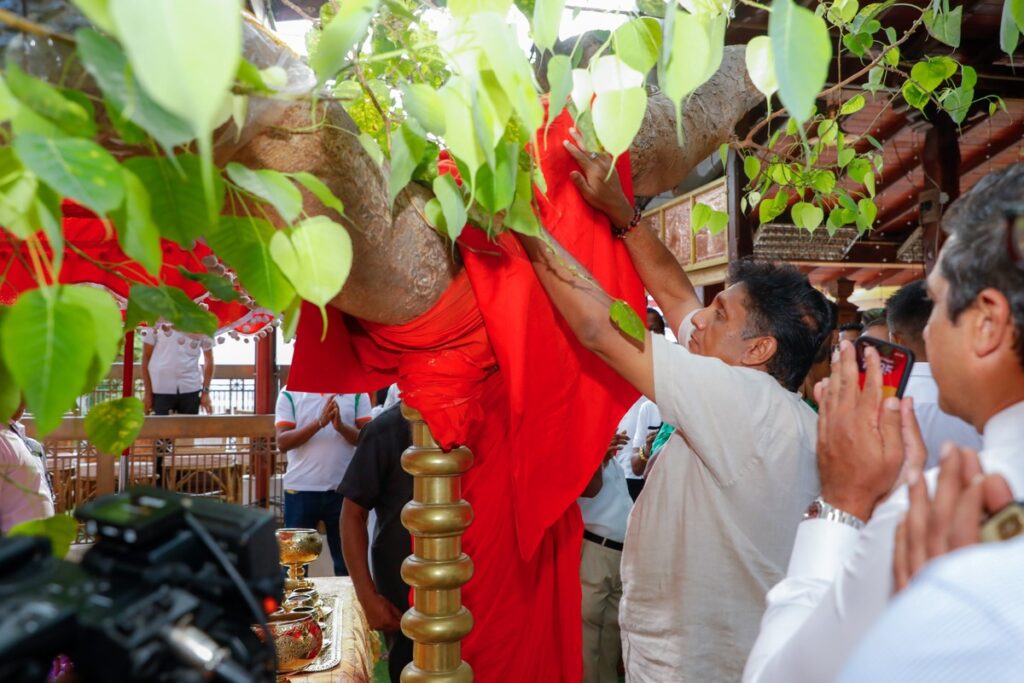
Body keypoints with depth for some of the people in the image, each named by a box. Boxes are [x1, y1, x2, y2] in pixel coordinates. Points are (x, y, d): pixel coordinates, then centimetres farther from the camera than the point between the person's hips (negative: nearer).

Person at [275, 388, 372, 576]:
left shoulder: (356, 392, 3)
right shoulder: (290, 393, 1)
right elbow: (282, 442, -8)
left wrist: (341, 426, -21)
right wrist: (319, 422, -21)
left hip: (344, 489, 1)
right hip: (300, 490, 0)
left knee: (347, 562, 12)